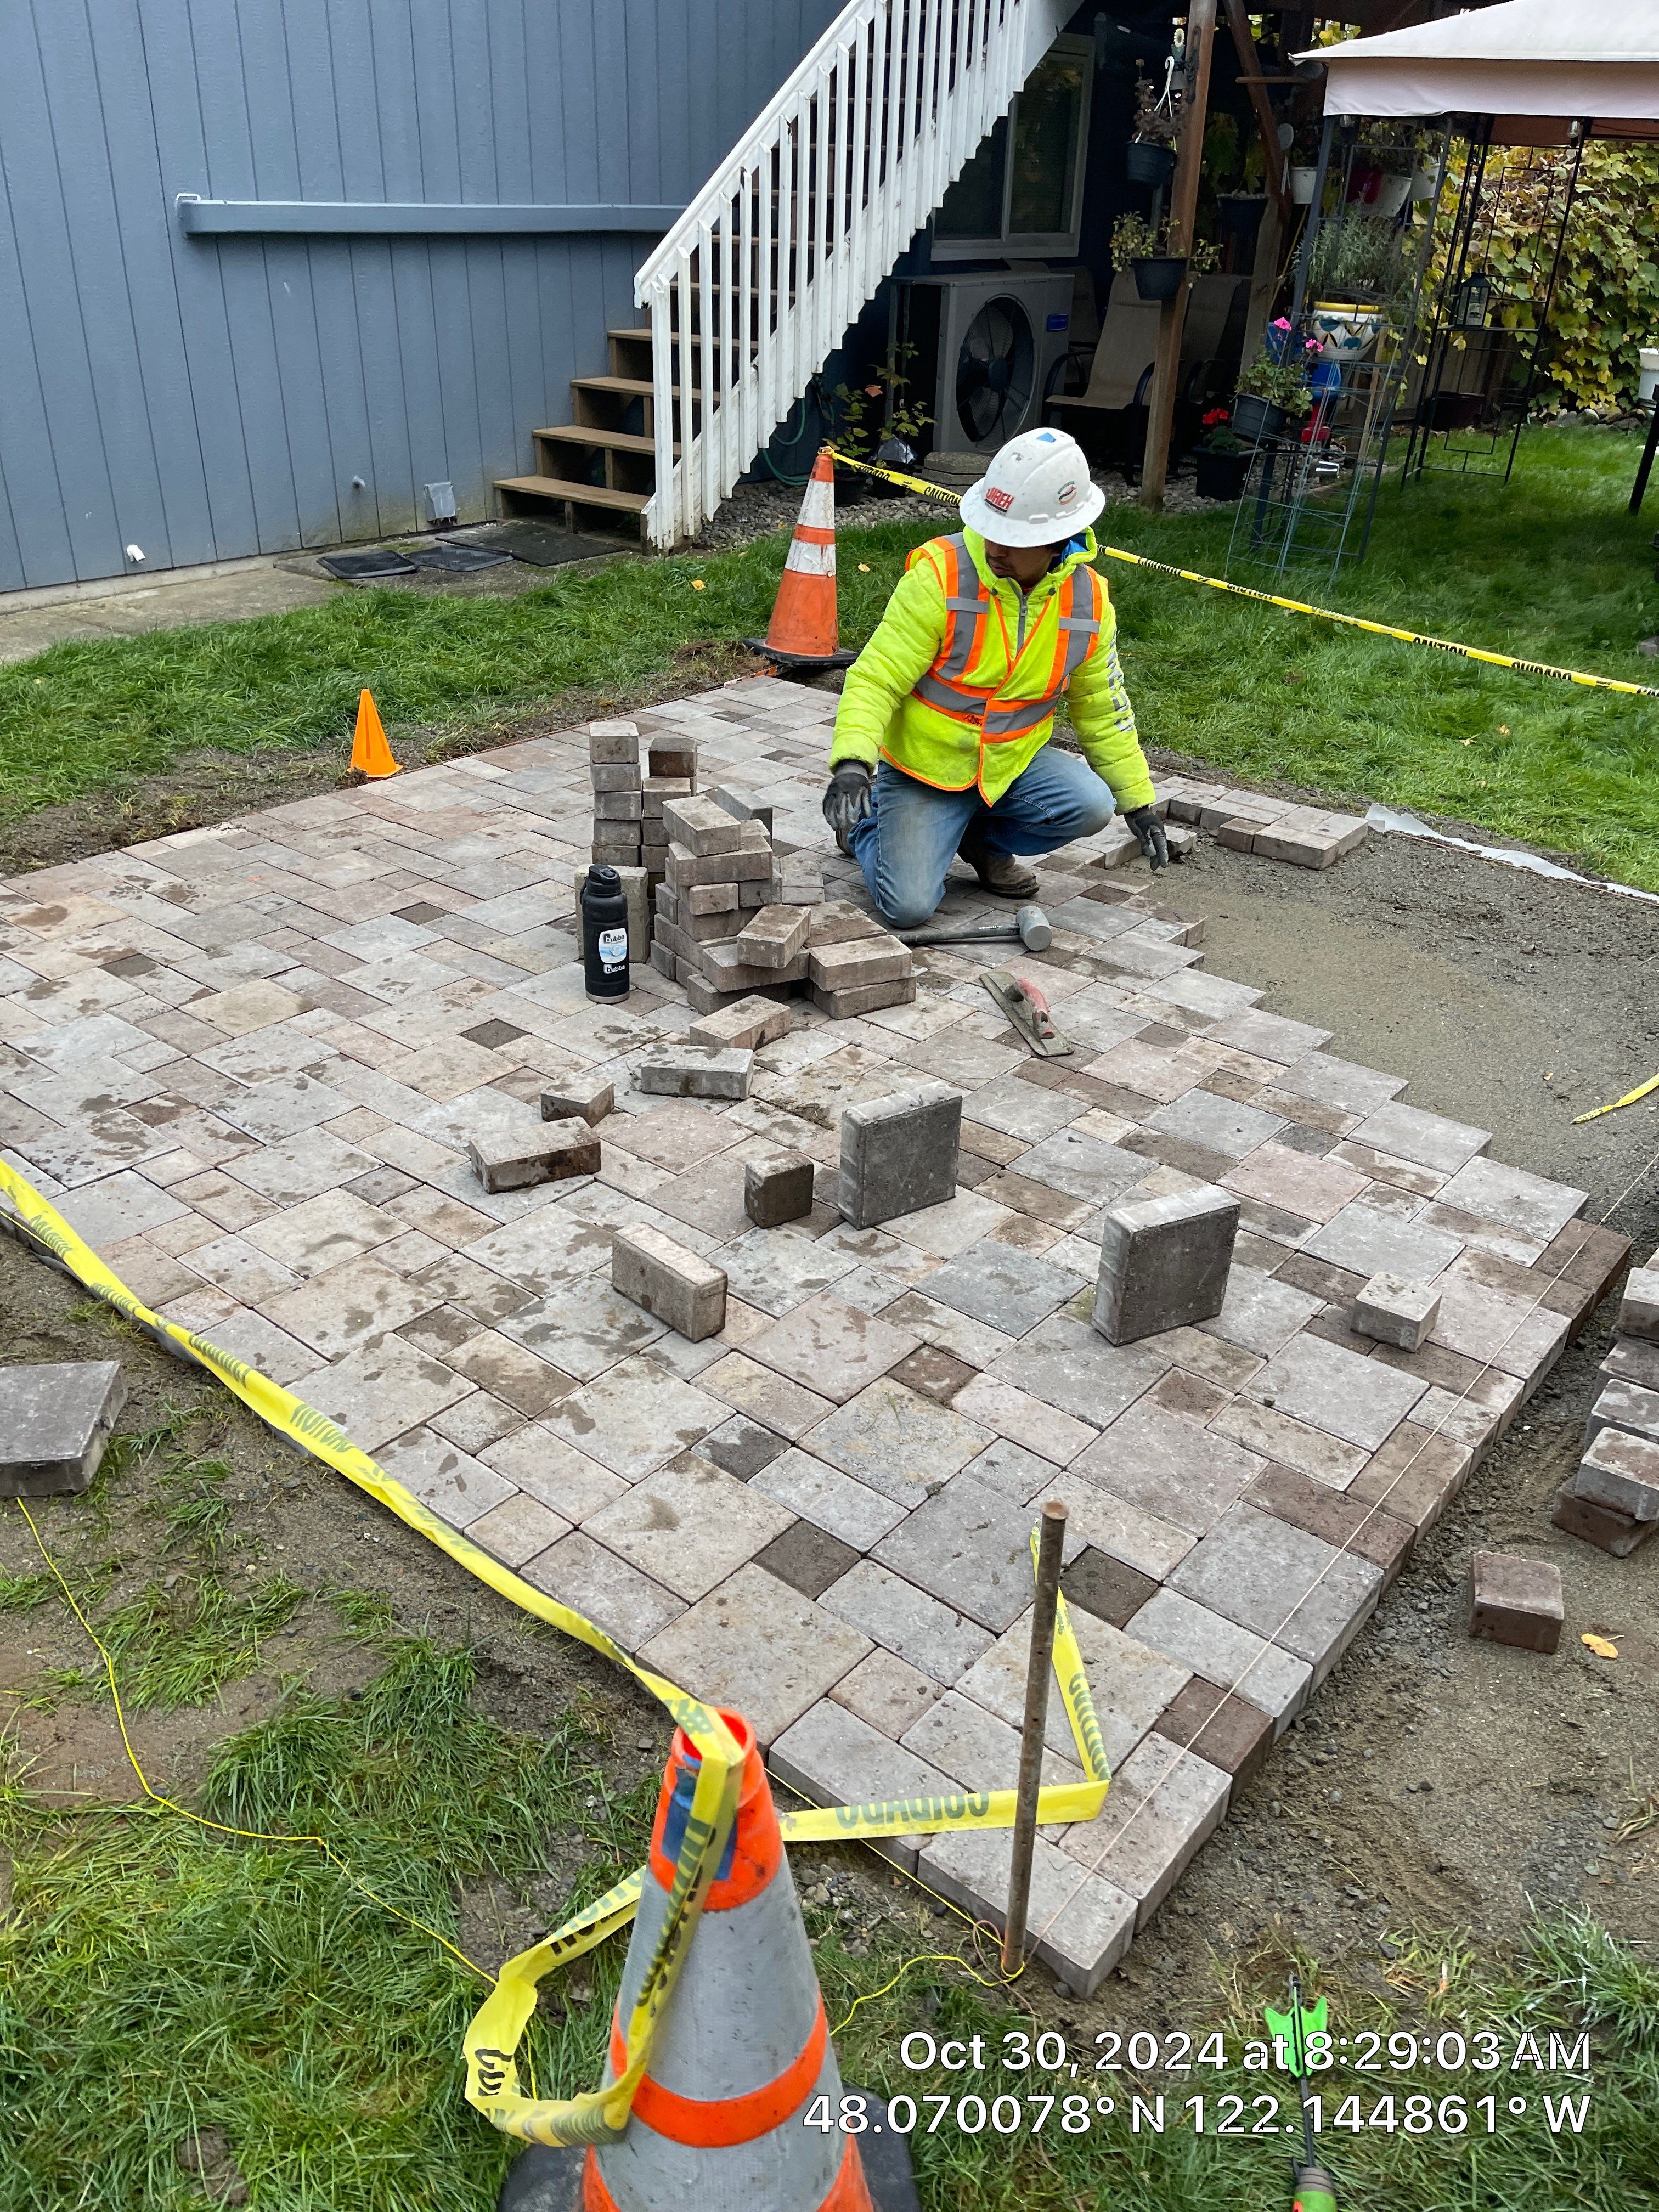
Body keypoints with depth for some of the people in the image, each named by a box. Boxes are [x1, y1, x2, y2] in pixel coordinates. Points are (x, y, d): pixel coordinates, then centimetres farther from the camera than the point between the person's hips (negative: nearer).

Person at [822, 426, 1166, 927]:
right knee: (907, 907, -19)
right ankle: (866, 823, 16)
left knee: (1091, 805, -23)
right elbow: (877, 678, -21)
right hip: (924, 769, -4)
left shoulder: (1087, 600, -6)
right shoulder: (940, 573, -20)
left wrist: (1138, 801, 11)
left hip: (1012, 765, 4)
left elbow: (1103, 709, 8)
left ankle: (983, 841, 8)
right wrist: (852, 762, -37)